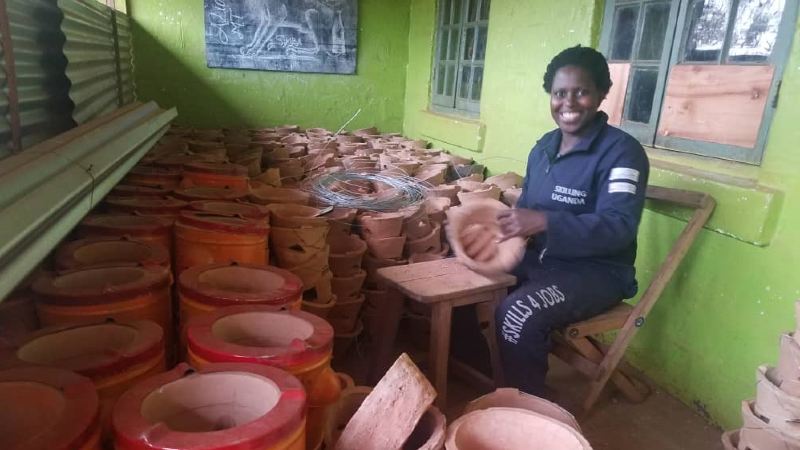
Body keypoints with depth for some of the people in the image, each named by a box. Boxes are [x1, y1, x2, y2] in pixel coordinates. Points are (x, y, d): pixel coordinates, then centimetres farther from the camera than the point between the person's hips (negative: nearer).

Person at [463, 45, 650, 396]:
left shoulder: (621, 151, -15)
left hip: (594, 272, -7)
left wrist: (544, 222, -37)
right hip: (538, 260, 8)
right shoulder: (544, 146, 9)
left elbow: (618, 227, -25)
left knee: (517, 315, -30)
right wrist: (499, 226, -10)